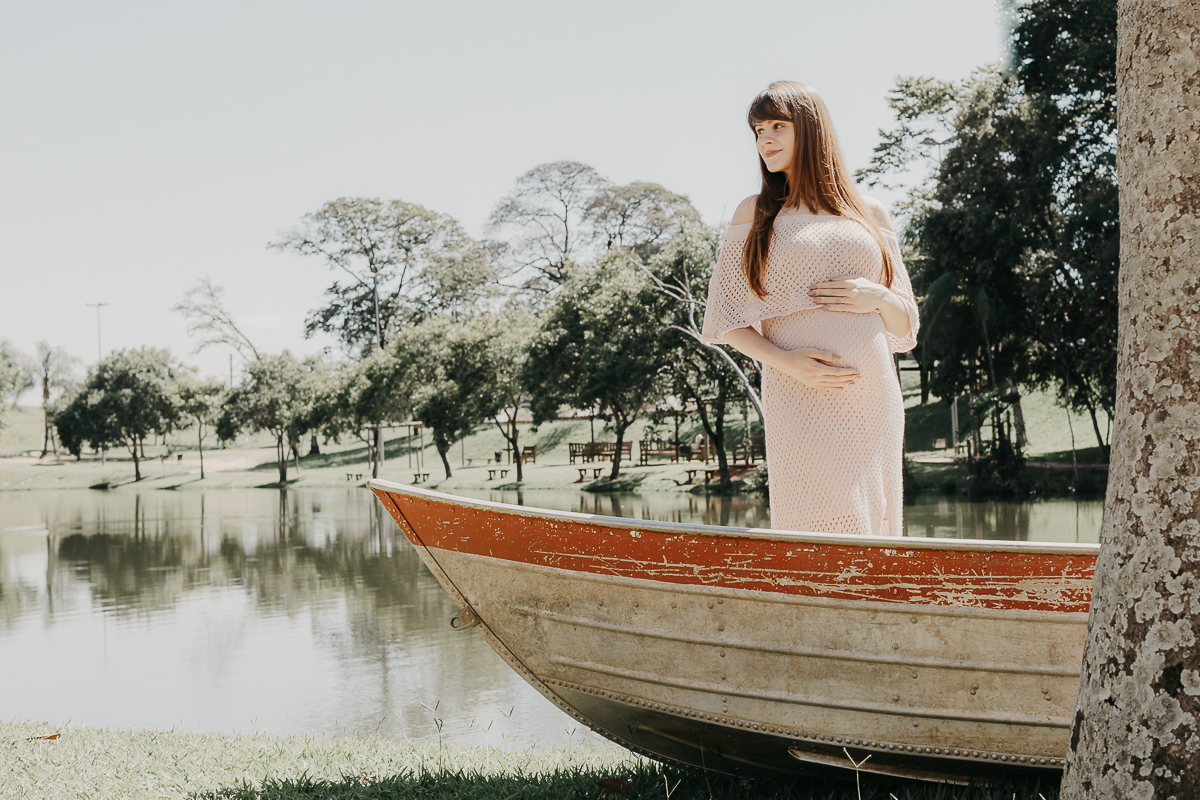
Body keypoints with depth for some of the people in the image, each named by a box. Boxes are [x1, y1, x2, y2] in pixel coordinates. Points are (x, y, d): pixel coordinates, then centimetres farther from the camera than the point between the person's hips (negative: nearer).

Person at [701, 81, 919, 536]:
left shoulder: (870, 214, 15)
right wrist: (787, 362, -10)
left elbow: (904, 326, 17)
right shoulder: (756, 213, 10)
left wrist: (877, 297, -5)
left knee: (870, 533, 2)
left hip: (874, 401, 3)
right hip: (801, 401, -3)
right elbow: (726, 322, 6)